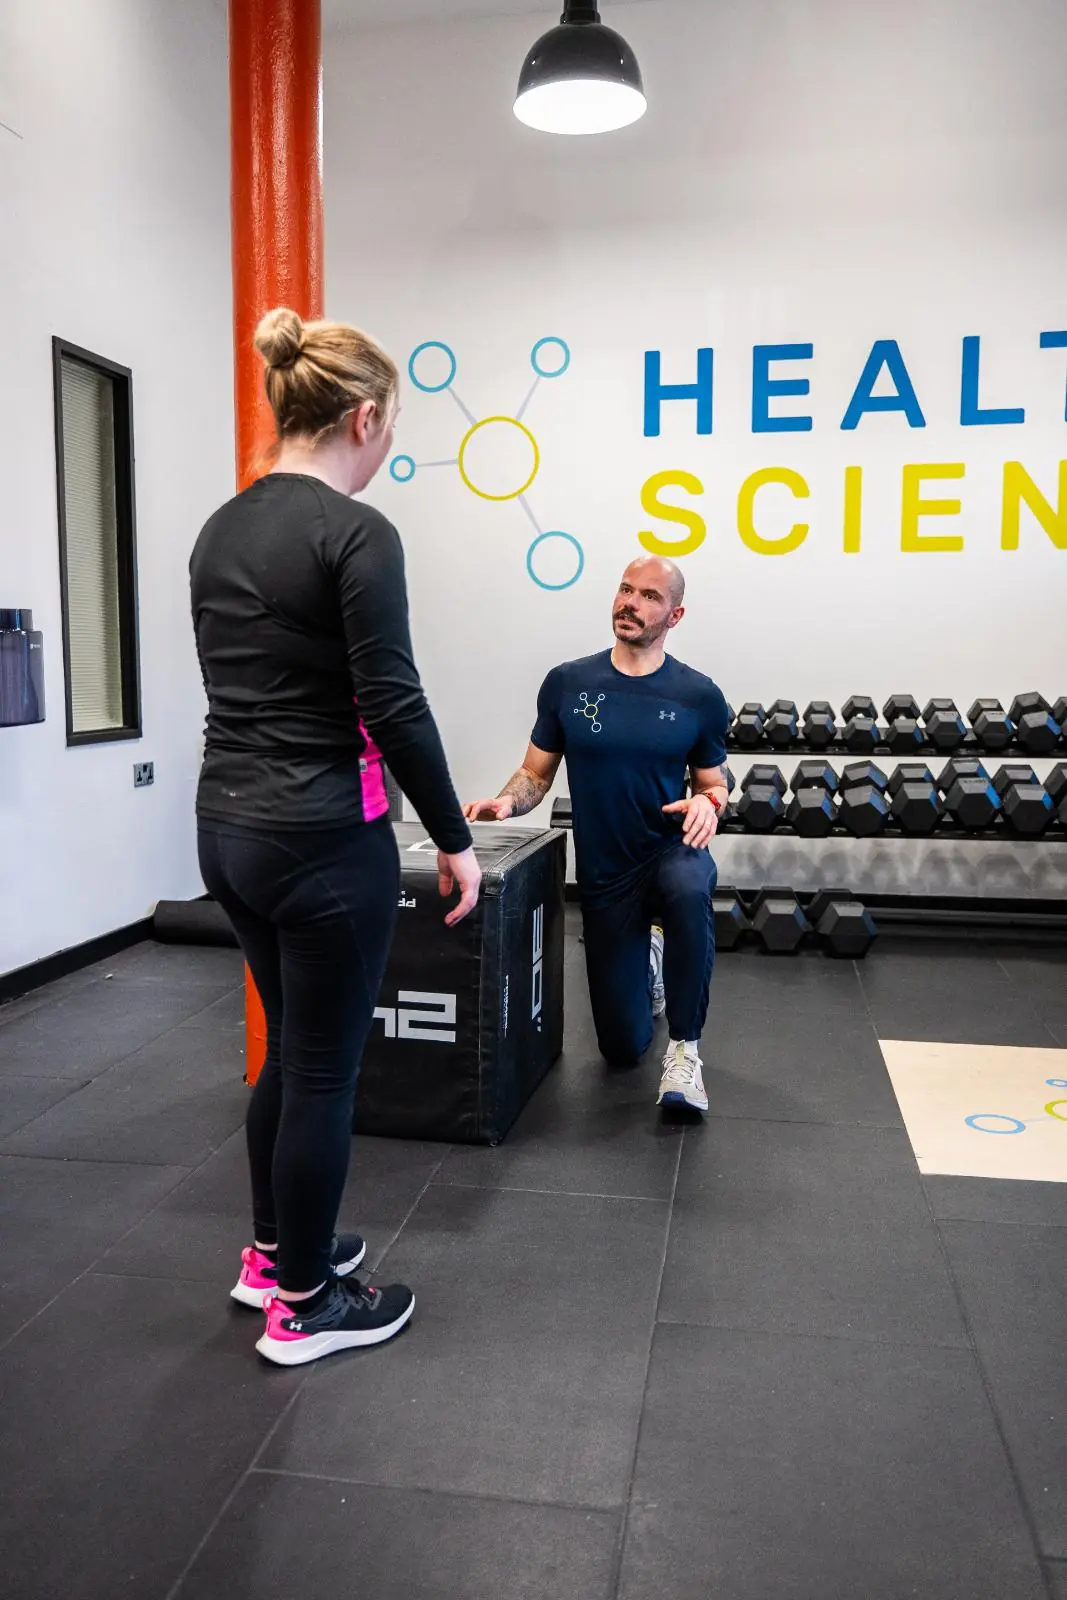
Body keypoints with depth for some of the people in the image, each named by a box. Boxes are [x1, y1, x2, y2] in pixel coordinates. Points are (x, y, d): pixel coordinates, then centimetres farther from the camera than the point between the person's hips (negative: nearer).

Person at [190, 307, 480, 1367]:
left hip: (228, 823, 9)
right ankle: (302, 1306, 24)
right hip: (321, 837, -9)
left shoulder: (219, 529, 10)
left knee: (292, 1044, 23)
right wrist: (454, 839, -9)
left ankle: (273, 1252, 39)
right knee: (325, 1063, 6)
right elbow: (394, 706, -19)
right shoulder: (355, 532, -16)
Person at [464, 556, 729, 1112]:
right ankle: (647, 961, 43)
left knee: (689, 892, -42)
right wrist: (506, 801, -20)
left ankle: (685, 1049, -22)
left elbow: (713, 782, 4)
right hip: (603, 872, 2)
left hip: (671, 850, -1)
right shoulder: (568, 683, -5)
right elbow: (536, 774, 2)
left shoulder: (698, 696, -6)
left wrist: (707, 803, -20)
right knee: (622, 1046, 7)